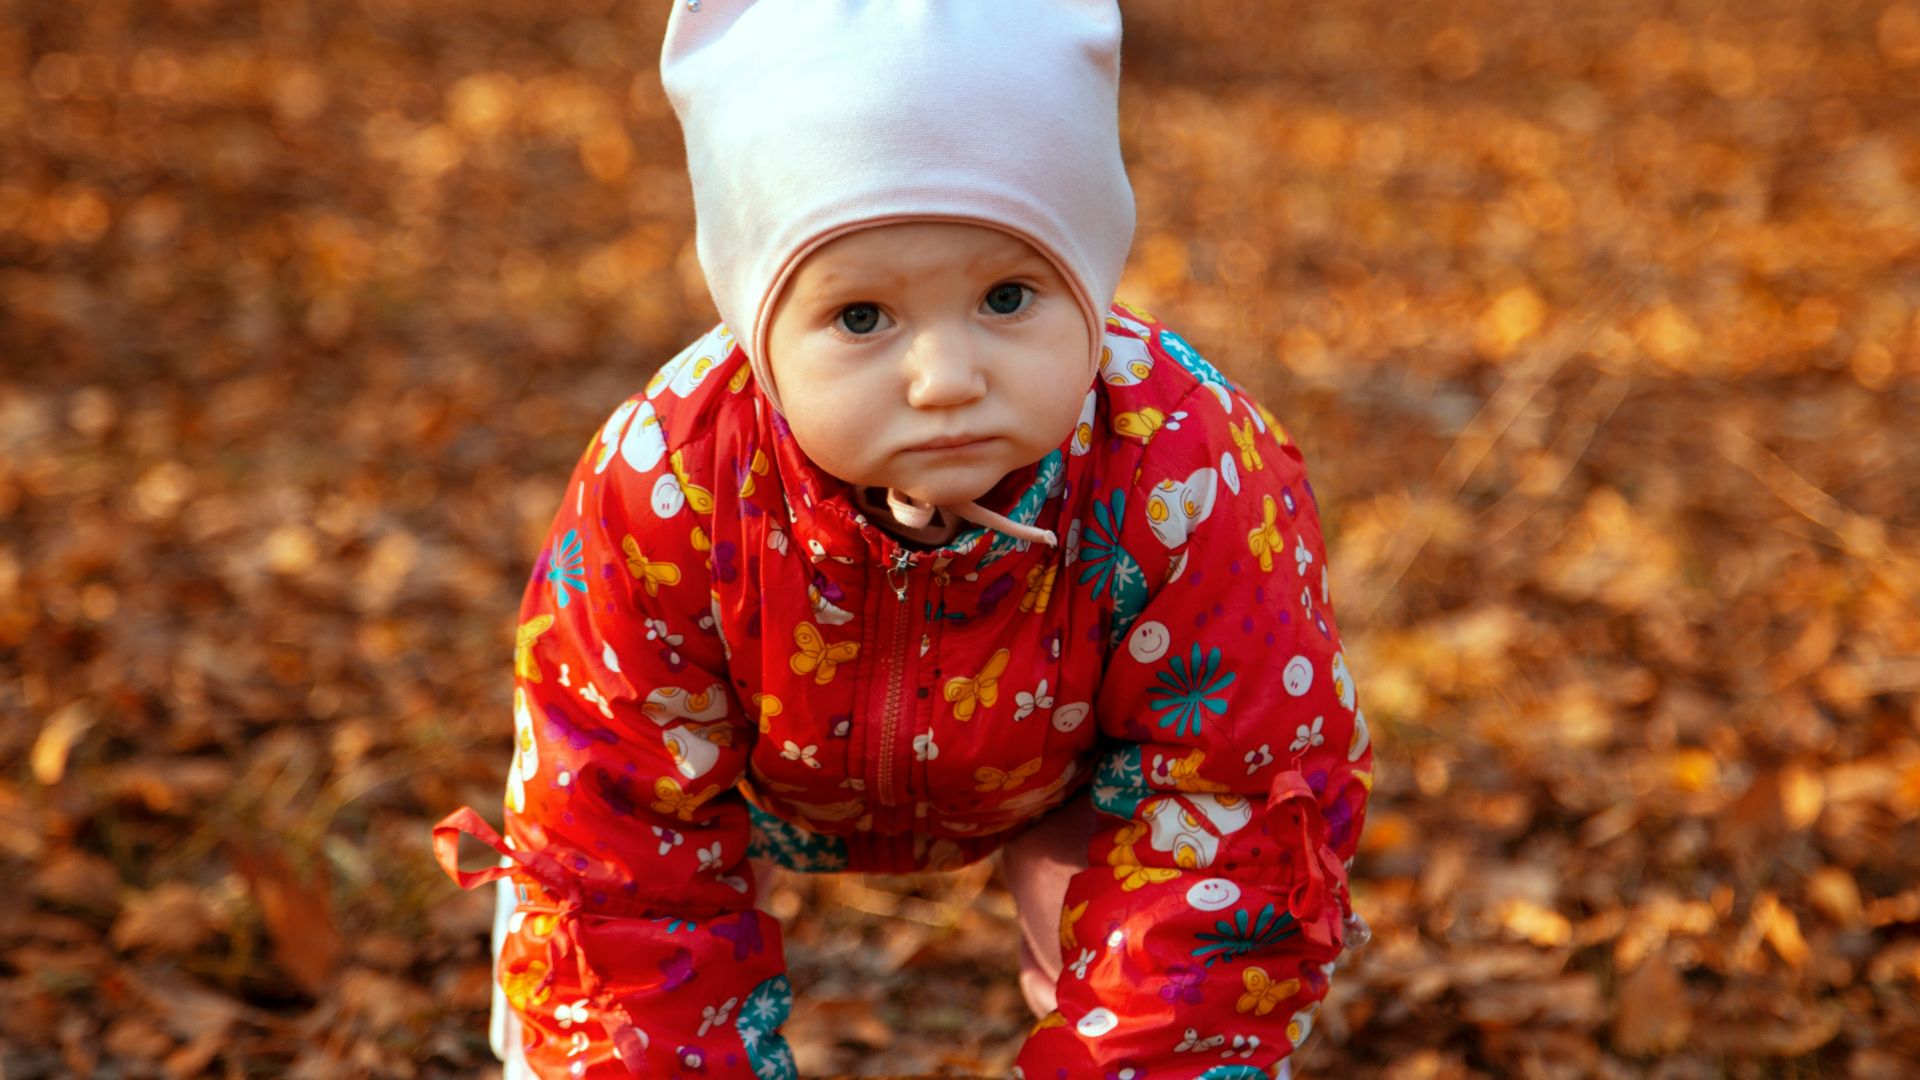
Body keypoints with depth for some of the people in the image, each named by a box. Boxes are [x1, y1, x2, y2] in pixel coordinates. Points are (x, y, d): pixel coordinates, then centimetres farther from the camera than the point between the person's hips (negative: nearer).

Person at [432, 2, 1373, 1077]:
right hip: (760, 775, 1)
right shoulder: (657, 495, -38)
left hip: (1064, 777, 0)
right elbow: (620, 859, -28)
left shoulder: (1195, 492, -40)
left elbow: (1240, 844, -30)